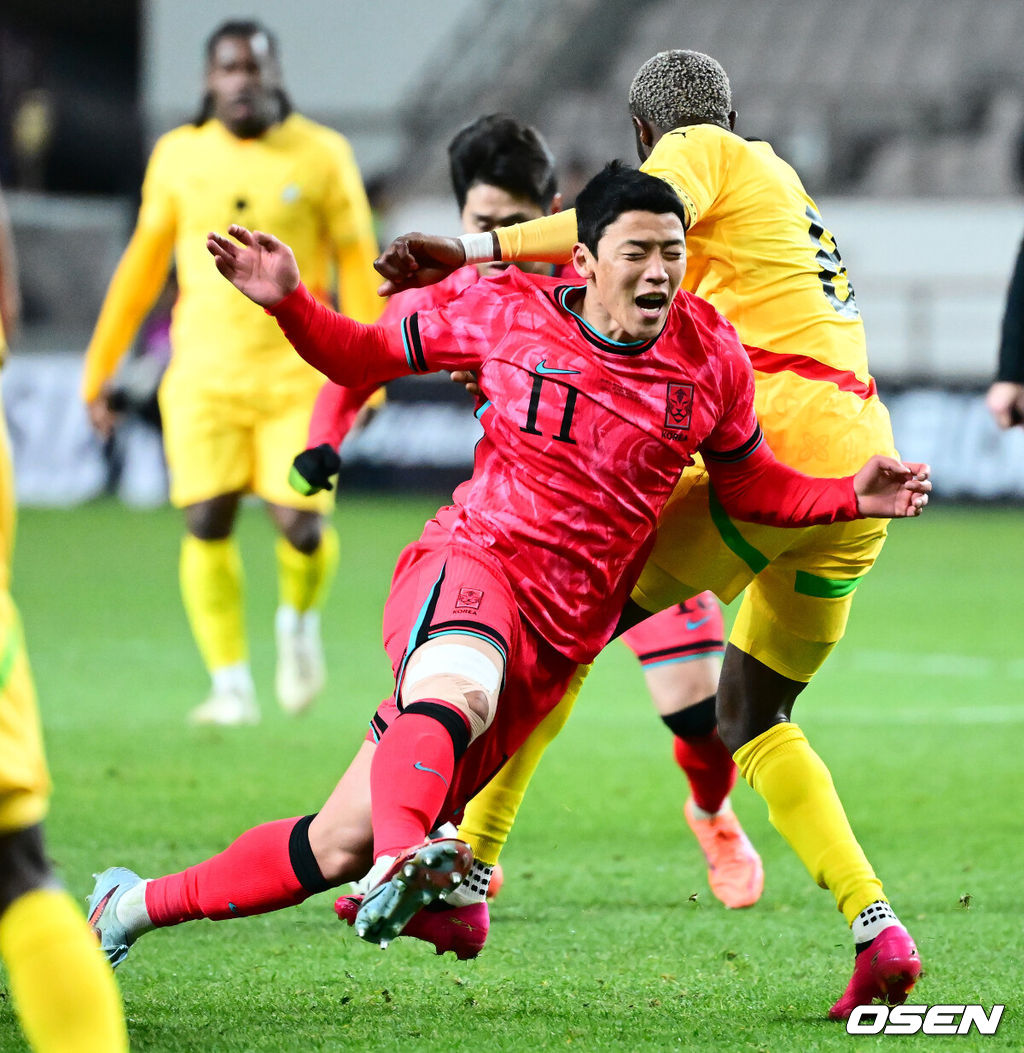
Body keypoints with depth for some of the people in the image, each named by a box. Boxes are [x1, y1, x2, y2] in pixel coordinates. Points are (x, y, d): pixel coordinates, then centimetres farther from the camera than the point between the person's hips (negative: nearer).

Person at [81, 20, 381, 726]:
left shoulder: (321, 156, -1)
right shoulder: (178, 156, 5)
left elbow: (358, 265, 3)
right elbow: (143, 264, 14)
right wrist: (100, 368, 14)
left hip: (296, 371, -2)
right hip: (204, 374, 2)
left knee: (301, 526, -10)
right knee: (207, 526, -9)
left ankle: (300, 620, 24)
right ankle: (232, 687, 3)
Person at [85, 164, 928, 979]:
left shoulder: (710, 357, 2)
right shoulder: (507, 312, -2)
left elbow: (747, 485, 17)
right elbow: (365, 357, 10)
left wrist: (854, 497, 1)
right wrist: (289, 303, -7)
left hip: (560, 635, 2)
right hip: (470, 563, -2)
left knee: (340, 845, 0)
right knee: (457, 693, -43)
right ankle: (401, 861, -68)